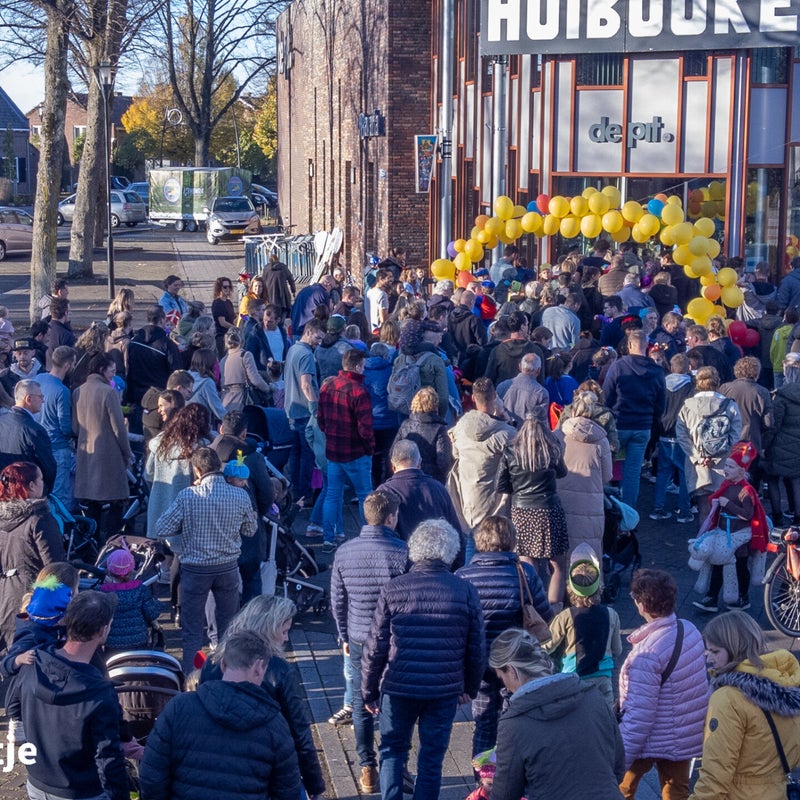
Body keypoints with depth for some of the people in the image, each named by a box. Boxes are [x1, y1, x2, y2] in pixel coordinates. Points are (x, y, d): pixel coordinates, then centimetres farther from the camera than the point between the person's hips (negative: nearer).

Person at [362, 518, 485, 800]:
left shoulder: (393, 589, -8)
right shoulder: (466, 592, -6)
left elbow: (375, 647, -5)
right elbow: (477, 649, 0)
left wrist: (369, 691, 6)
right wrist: (470, 687, 16)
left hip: (398, 688, 0)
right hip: (446, 690, 0)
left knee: (393, 751, 19)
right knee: (431, 759, 12)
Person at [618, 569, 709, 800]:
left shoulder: (647, 653, -29)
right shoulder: (689, 630, -7)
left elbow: (639, 714, -27)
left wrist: (619, 759, -21)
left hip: (656, 738, -7)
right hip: (687, 733, 7)